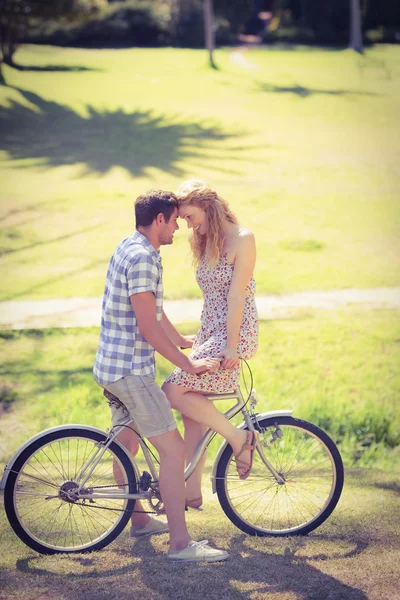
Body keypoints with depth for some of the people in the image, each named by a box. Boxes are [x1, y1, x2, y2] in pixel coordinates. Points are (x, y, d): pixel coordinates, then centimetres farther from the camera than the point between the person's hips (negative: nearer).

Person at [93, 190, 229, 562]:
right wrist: (188, 364, -18)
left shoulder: (130, 249, 14)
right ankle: (180, 543, -9)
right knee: (173, 448, -9)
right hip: (131, 371, -11)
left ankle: (139, 520, 37)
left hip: (113, 367, 11)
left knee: (127, 444, 22)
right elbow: (148, 326, -23)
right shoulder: (142, 257, -19)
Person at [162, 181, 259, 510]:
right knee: (193, 408, 6)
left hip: (236, 335, -9)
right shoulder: (207, 243, 13)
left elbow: (237, 295, -17)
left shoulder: (242, 239, -12)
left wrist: (230, 346, -19)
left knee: (173, 390, -16)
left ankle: (239, 437, -3)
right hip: (209, 333, 9)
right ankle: (193, 490, 13)